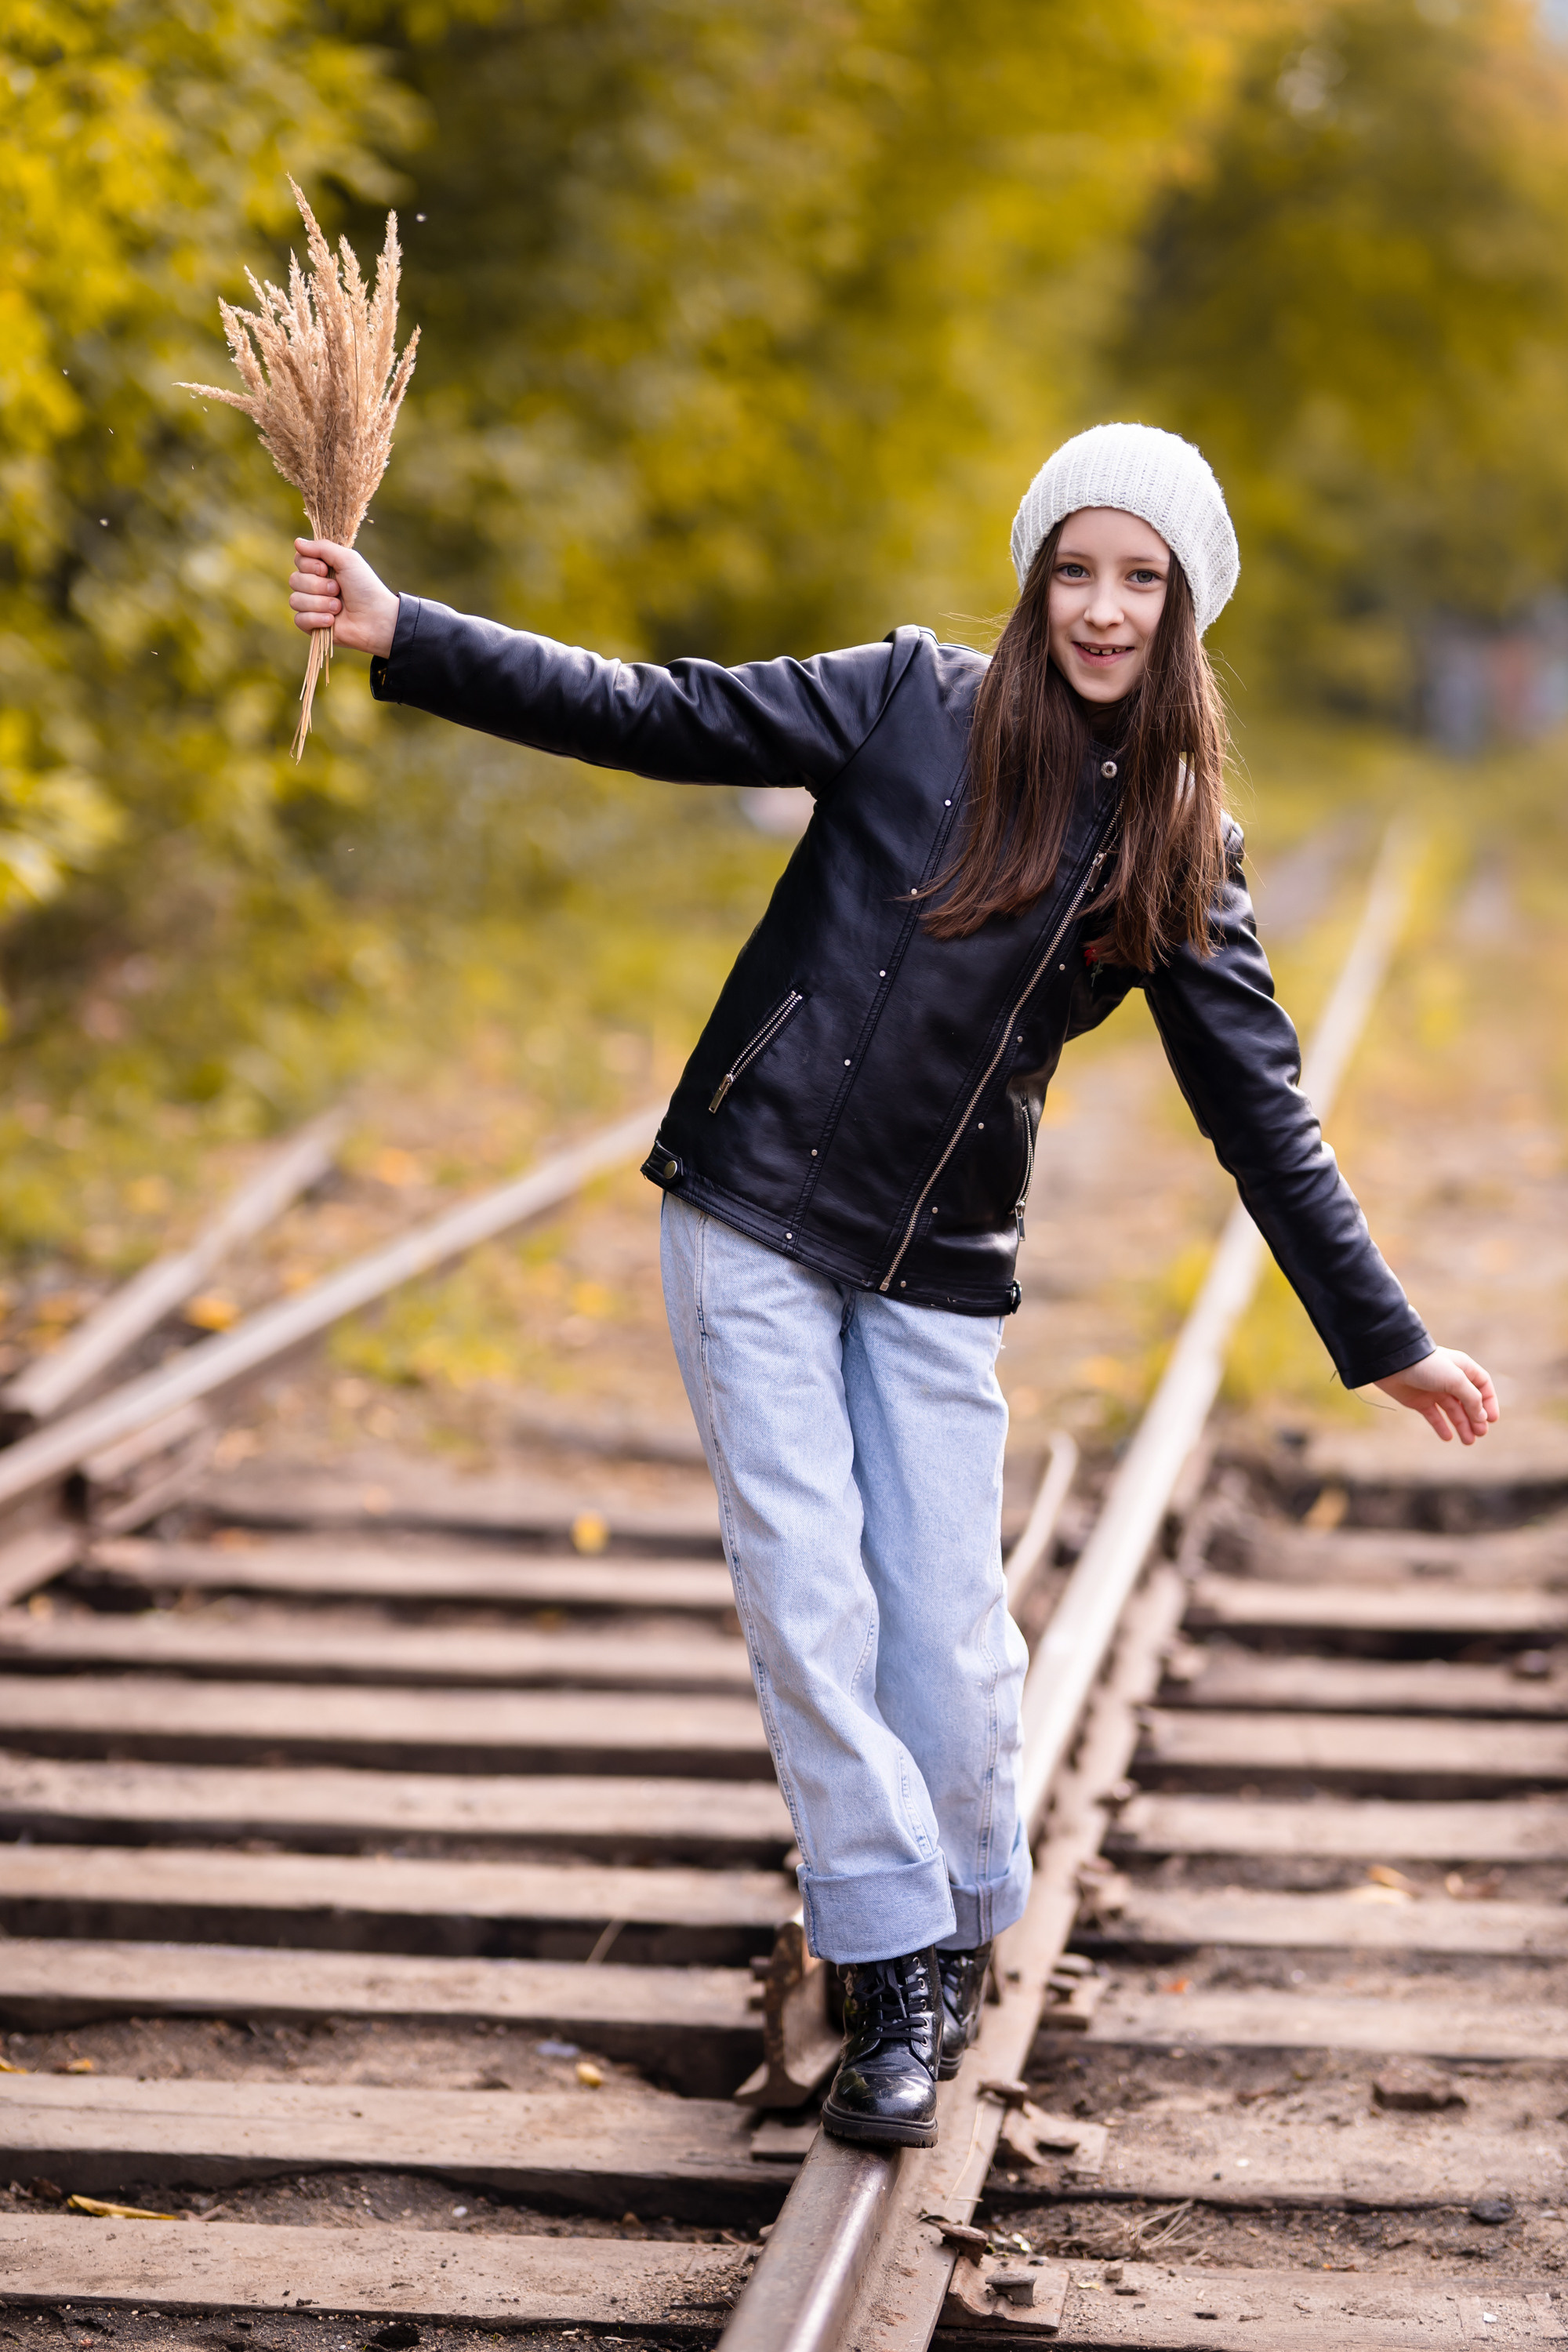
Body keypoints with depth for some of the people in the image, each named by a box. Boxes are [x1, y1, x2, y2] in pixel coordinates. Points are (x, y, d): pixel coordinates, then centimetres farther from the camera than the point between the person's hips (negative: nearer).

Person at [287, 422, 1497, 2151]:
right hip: (754, 1222, -1)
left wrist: (1383, 1340, 7)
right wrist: (397, 634, -14)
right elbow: (653, 718, -5)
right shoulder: (916, 703, -3)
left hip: (939, 1277, 2)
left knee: (949, 1636, -1)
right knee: (808, 1602, -6)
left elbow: (1260, 1111, 8)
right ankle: (896, 1969, 6)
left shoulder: (1184, 848, 4)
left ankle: (966, 1928, 25)